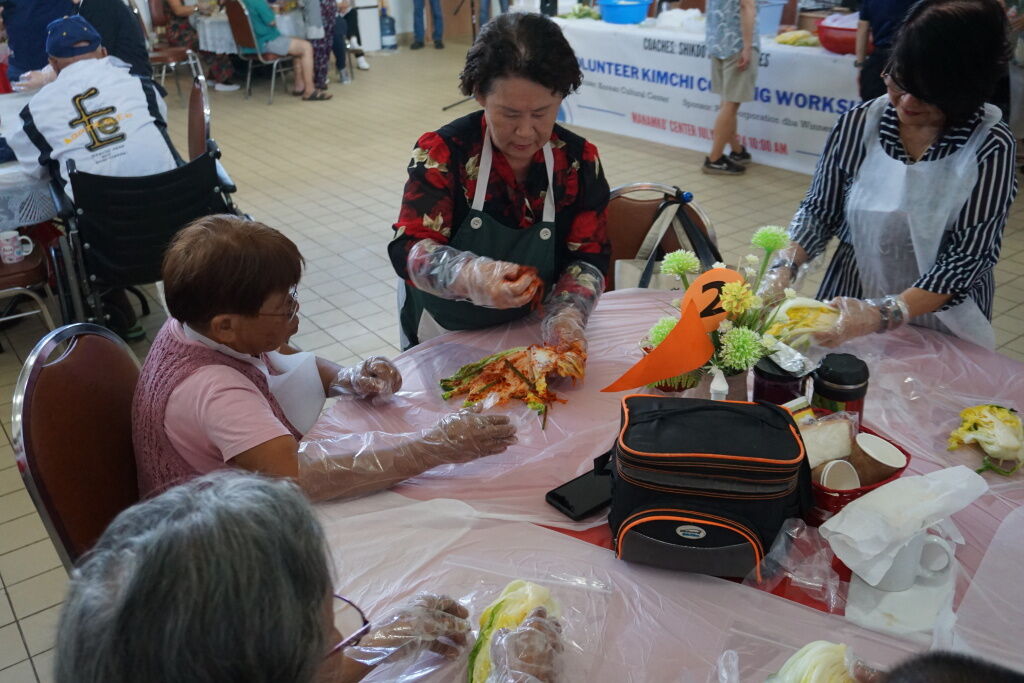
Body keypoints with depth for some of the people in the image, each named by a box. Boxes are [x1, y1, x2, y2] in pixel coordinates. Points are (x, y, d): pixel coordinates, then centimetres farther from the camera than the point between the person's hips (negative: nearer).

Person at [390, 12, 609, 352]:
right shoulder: (442, 153, -13)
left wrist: (566, 317, -24)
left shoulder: (579, 160, -4)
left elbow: (588, 257, -2)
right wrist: (471, 277, -40)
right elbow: (408, 249, -19)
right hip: (444, 337, -2)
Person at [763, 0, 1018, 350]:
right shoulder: (858, 123, -5)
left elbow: (966, 259, -13)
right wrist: (783, 266, -15)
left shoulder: (990, 147, -10)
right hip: (848, 307, -1)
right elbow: (819, 210, 3)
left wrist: (882, 315, -26)